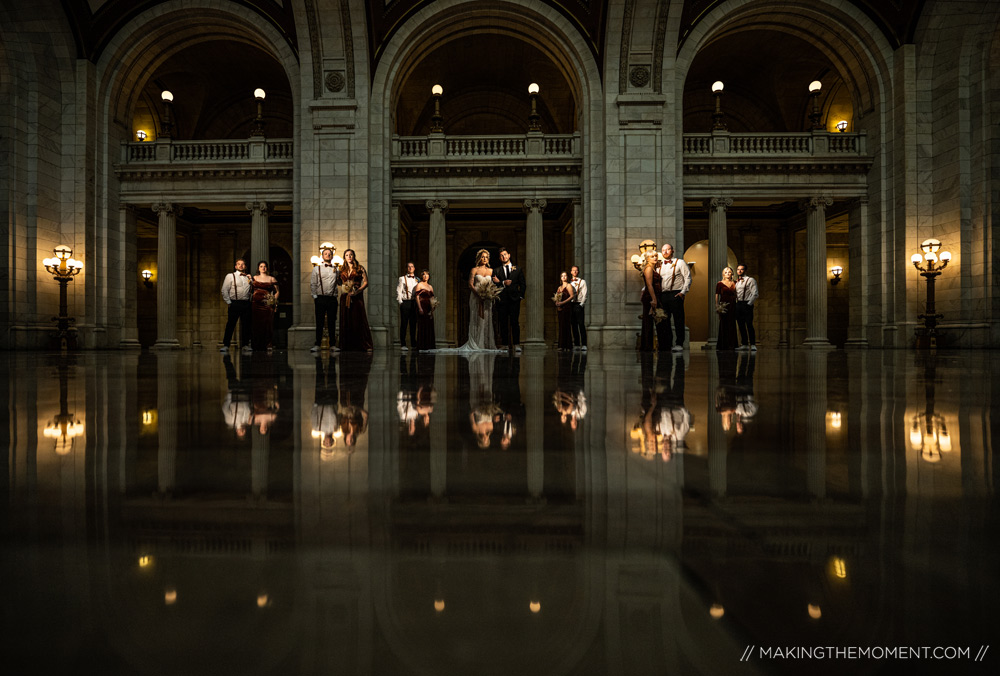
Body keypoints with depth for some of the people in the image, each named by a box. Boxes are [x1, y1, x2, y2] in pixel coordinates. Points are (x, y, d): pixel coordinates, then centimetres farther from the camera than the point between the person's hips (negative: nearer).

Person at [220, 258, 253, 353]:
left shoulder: (248, 277, 17)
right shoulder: (230, 276, 6)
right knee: (230, 325, -4)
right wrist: (228, 302, -5)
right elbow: (224, 290, 2)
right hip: (235, 303, -4)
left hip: (246, 304, 4)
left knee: (246, 325, 4)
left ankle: (245, 345, 12)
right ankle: (225, 345, 0)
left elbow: (252, 291, 20)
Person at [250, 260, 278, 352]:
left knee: (267, 323, -6)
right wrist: (249, 278, -1)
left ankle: (267, 344, -1)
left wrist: (274, 300, -1)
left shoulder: (271, 279, 8)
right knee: (256, 323, 1)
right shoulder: (254, 278, 13)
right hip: (256, 302, 2)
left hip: (267, 303, -1)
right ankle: (256, 344, 8)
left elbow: (277, 291, 11)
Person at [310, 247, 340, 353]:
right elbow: (313, 284, 5)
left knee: (332, 322, 4)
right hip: (320, 298, -1)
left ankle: (333, 345, 9)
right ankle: (317, 345, 5)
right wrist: (314, 297, -4)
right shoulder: (317, 269, 9)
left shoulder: (336, 269, 14)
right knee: (319, 322, 0)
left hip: (332, 299, 2)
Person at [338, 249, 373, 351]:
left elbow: (366, 283, -3)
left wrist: (357, 291, -14)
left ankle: (363, 344, -1)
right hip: (345, 296, 4)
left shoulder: (360, 268, 3)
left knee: (358, 319, -5)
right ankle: (347, 344, 9)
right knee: (346, 320, 3)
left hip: (357, 296, -4)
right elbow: (340, 282, 17)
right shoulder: (342, 269, 14)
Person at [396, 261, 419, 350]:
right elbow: (398, 291, 0)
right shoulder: (402, 279, 5)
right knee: (404, 324, -3)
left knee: (413, 323, 5)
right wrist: (400, 302, -9)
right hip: (405, 302, -3)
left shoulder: (417, 279, 17)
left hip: (415, 303, 4)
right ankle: (403, 344, -1)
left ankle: (413, 343, 11)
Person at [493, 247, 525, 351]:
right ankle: (505, 345, 2)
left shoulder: (517, 269, 13)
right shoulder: (496, 270, 12)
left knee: (515, 322, -6)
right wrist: (503, 283, -13)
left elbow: (522, 284, 12)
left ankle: (517, 344, -6)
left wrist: (521, 295, 1)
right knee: (503, 323, 0)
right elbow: (494, 284, 1)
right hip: (502, 299, 1)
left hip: (514, 299, -1)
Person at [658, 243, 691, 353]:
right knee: (663, 320, 5)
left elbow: (688, 278, 1)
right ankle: (666, 344, 12)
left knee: (678, 320, -6)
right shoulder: (660, 265, 19)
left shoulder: (680, 263, 7)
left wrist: (683, 292, -10)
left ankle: (679, 344, -3)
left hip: (675, 294, -5)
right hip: (663, 295, 5)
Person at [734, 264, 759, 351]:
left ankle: (753, 345, -8)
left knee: (749, 325, -10)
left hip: (747, 304, -6)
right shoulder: (736, 282, 18)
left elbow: (755, 294, -8)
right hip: (738, 304, 6)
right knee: (741, 325, 5)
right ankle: (744, 344, 11)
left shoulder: (750, 280, -1)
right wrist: (735, 305, 8)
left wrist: (749, 304, -13)